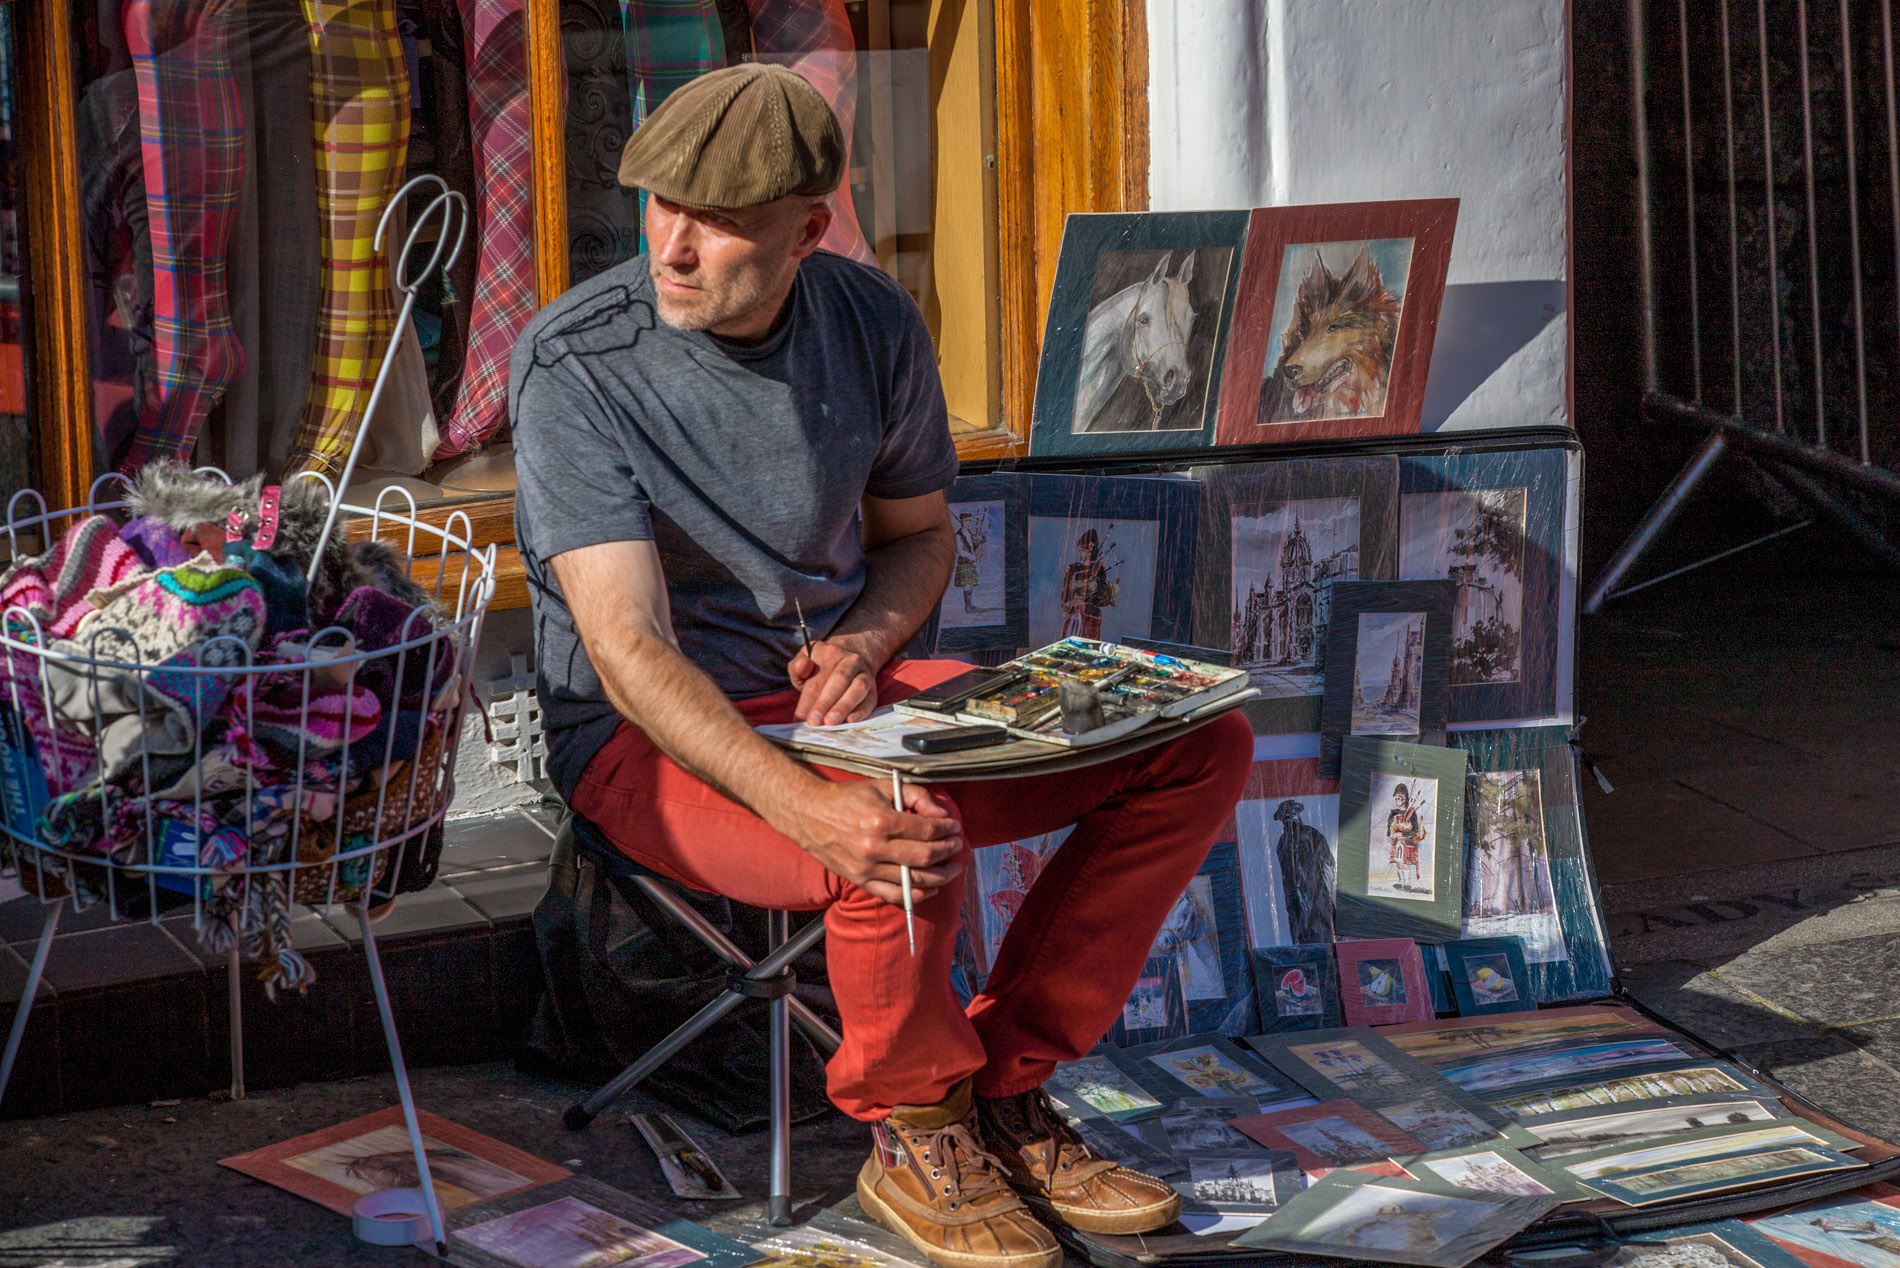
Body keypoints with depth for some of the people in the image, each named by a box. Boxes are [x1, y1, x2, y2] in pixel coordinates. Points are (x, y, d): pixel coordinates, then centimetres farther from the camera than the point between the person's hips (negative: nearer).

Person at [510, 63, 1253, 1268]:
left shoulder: (874, 324, -2)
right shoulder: (575, 366, -19)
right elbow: (630, 650, -27)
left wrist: (865, 641, -9)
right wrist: (806, 805, -42)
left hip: (841, 690, 6)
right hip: (655, 742, -6)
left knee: (1201, 746, -6)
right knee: (906, 843, -37)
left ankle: (1005, 1087, -2)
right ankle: (917, 1137, -8)